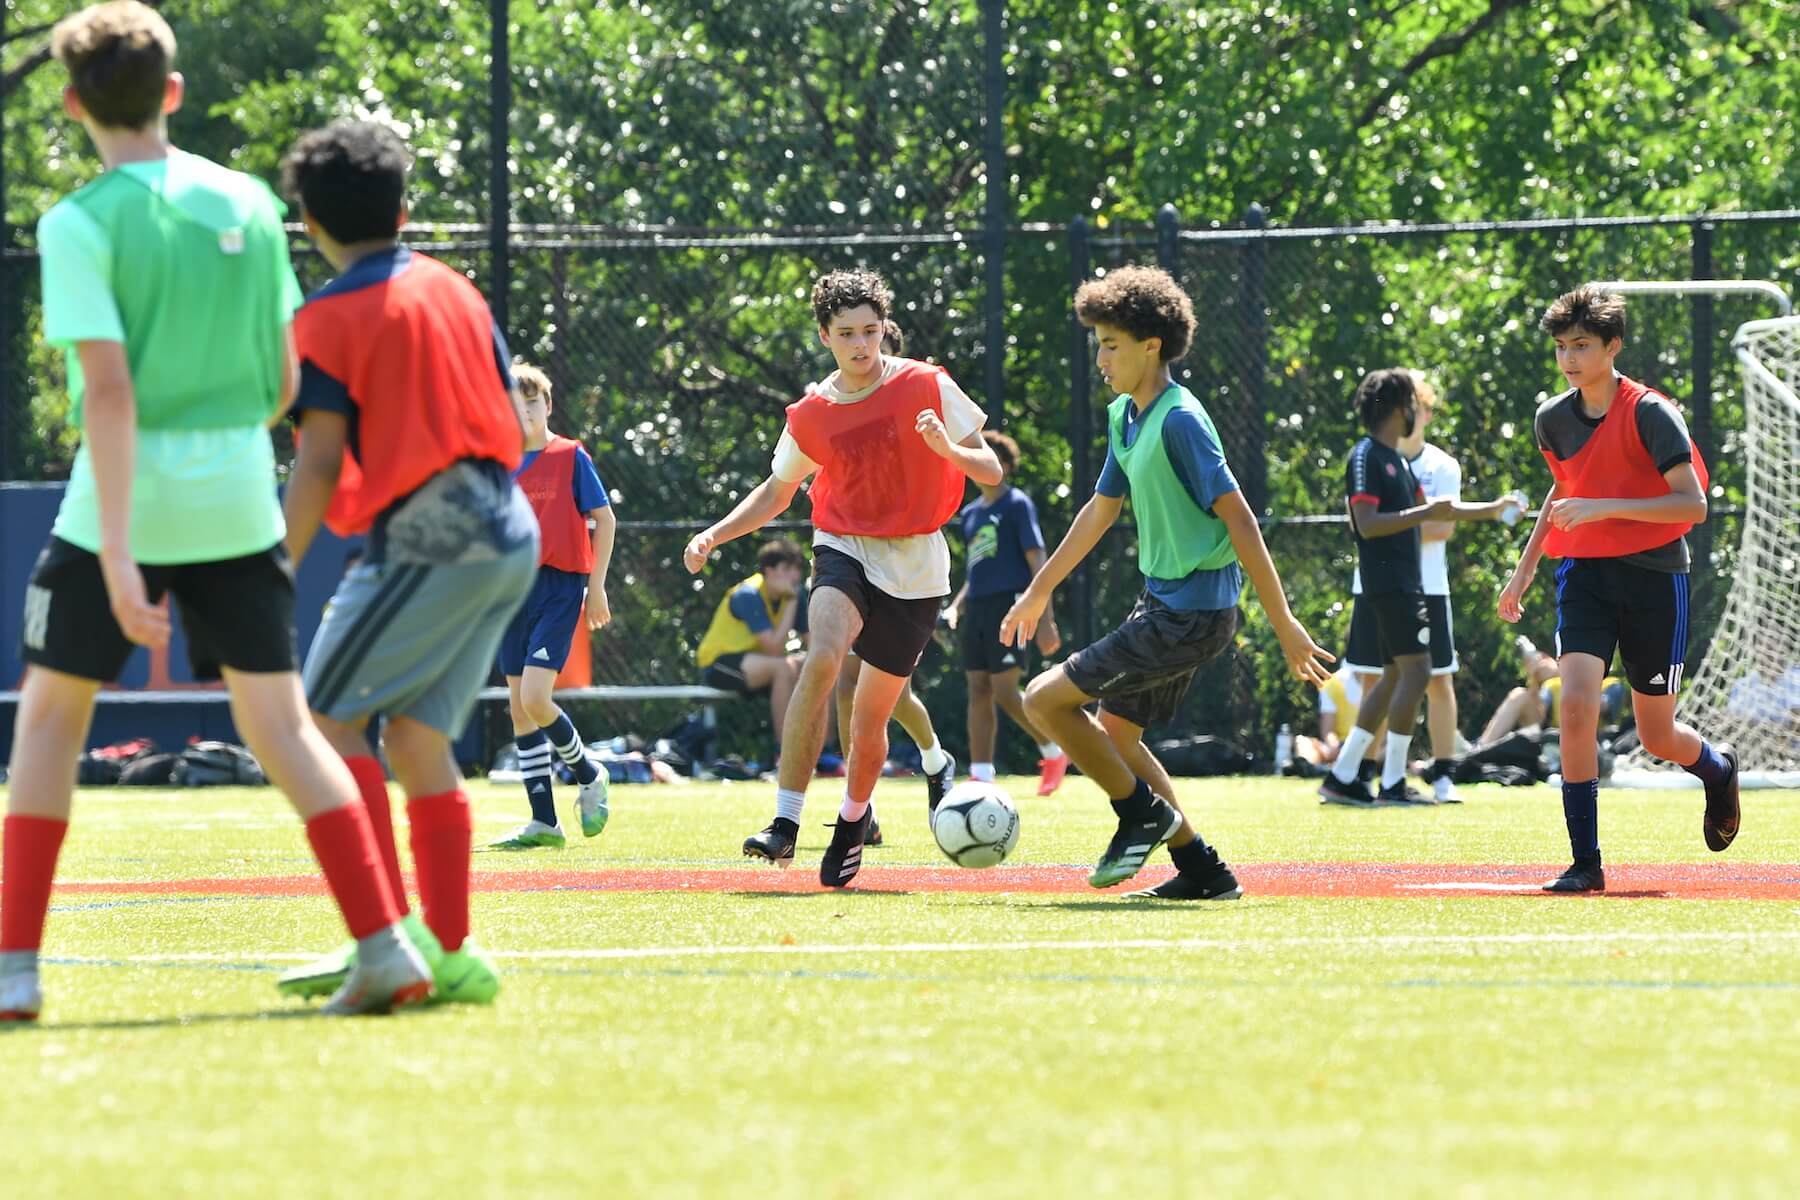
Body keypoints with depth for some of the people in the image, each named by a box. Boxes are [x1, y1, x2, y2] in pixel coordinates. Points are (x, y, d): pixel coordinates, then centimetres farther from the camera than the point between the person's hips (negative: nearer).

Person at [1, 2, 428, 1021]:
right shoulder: (249, 205, 5)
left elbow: (110, 389, -18)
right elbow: (285, 380, 9)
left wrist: (116, 553, -20)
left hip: (126, 499, -4)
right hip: (240, 503, 4)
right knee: (280, 720, 8)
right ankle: (388, 946, -2)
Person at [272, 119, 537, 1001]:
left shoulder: (327, 319, -5)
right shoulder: (455, 290, 15)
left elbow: (318, 465, -11)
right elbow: (516, 426, 17)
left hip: (425, 536, -7)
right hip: (508, 534, 7)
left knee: (328, 715, -4)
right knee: (418, 735, 11)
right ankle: (450, 949, 5)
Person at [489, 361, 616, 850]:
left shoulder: (570, 456, -2)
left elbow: (603, 519, 0)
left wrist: (597, 586, -5)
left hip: (561, 588, -5)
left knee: (534, 698, -18)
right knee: (519, 708, 3)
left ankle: (589, 776, 7)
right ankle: (543, 822, 8)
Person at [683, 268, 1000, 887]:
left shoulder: (927, 387, -6)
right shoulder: (811, 415, 1)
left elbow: (991, 471, -2)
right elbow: (776, 492, 17)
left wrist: (950, 450, -24)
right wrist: (714, 535, 2)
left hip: (915, 564, 0)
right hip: (844, 550, 0)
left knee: (870, 716, 3)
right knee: (823, 658, -30)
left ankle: (852, 824, 35)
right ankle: (785, 823, -33)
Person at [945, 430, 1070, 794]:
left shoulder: (1017, 504, -3)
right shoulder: (970, 512, 18)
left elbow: (1037, 562, -9)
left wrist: (1046, 619, -15)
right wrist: (956, 606, 14)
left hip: (1009, 604, -7)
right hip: (976, 609, 7)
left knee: (1004, 691, -13)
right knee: (978, 692, 3)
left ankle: (1053, 753, 6)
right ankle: (981, 777, 3)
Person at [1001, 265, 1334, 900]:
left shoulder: (1179, 420, -20)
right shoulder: (1124, 417, 9)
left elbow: (1238, 519, -20)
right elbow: (1102, 509, 23)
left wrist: (1285, 625, -20)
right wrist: (1039, 590, 29)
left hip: (1190, 614, -10)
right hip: (1163, 602, 10)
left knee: (1046, 699, -8)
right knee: (1115, 731, 17)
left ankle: (1144, 812, 5)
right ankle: (1202, 871, 21)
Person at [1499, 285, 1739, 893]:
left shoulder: (1651, 413, -14)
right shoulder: (1552, 419, 3)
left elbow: (1693, 504, -21)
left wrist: (1605, 508, -28)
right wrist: (1526, 567, 21)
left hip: (1654, 575, -3)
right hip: (1584, 573, 3)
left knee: (1657, 736, 7)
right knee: (1576, 703, -19)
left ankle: (1717, 769, 44)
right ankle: (1585, 862, -13)